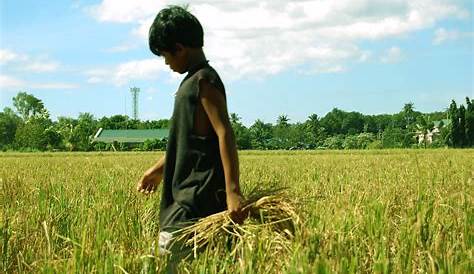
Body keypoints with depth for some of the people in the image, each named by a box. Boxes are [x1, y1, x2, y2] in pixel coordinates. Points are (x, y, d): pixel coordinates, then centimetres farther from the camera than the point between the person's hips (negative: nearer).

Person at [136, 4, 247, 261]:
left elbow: (225, 134, -21)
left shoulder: (203, 80, -12)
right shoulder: (193, 80, 17)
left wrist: (232, 191, -29)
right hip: (187, 193, 9)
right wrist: (159, 170, 34)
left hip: (199, 198, -9)